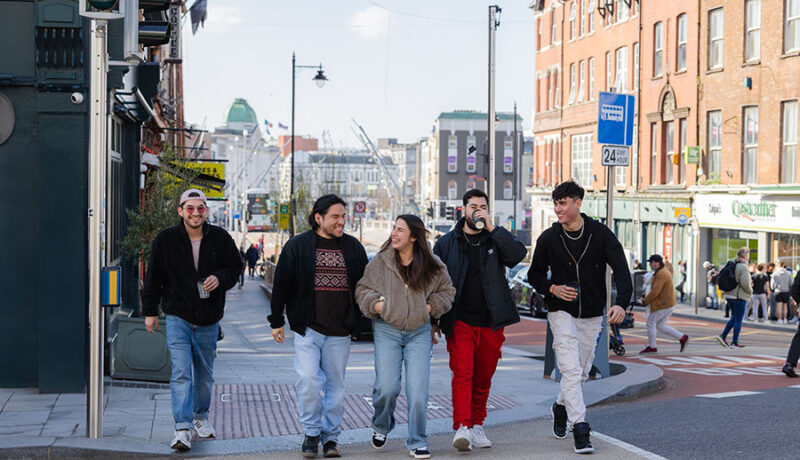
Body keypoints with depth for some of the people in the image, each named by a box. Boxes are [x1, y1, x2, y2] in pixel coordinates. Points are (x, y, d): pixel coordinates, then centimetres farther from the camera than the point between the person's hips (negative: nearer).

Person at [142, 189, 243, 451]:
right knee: (181, 373, -12)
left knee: (204, 373, 15)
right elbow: (153, 278, 4)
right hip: (178, 317, -2)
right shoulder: (166, 240, -4)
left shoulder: (220, 239, -1)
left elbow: (235, 268, 10)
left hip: (208, 320, 2)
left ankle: (200, 416, 36)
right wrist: (150, 311, 5)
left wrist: (220, 279, -12)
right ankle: (183, 429, -14)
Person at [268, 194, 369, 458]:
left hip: (340, 331, 2)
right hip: (307, 327, -2)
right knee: (308, 380, -10)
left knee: (335, 384, 7)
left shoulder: (353, 248, 8)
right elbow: (281, 285, 4)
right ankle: (311, 433, 7)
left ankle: (330, 437, 19)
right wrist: (276, 321, 4)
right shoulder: (297, 246, 0)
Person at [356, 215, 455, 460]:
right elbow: (362, 289, 9)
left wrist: (432, 306, -2)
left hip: (419, 332, 0)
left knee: (418, 390, -5)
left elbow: (447, 291, 14)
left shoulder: (432, 265, -1)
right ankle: (381, 426, 26)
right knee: (387, 387, -6)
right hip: (387, 331, 0)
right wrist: (375, 304, -9)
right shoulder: (381, 261, -2)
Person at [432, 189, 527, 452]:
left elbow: (518, 254, -12)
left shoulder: (495, 240, 9)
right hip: (460, 321, -2)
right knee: (462, 373, -15)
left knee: (483, 378, 9)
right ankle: (462, 428, -22)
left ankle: (477, 426, 23)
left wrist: (492, 228, -15)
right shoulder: (447, 243, 8)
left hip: (490, 322, 2)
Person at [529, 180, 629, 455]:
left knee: (582, 372, 13)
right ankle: (580, 428, -13)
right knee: (571, 370, -15)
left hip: (592, 314, 2)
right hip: (562, 312, -2)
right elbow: (534, 275, 7)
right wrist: (552, 289, -14)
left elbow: (621, 269, -12)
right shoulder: (548, 238, -3)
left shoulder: (600, 234, -6)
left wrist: (621, 303, -28)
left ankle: (561, 407, 40)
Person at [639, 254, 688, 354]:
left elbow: (655, 292, -24)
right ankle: (682, 337, 12)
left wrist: (645, 301, -12)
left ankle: (652, 347, 10)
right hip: (668, 304, 10)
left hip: (663, 305, -10)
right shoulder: (663, 272, 16)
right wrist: (646, 297, 11)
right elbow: (656, 290, 23)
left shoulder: (661, 274, -19)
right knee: (660, 326, 14)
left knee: (650, 323, 1)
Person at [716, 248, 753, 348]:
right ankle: (735, 342, 6)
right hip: (739, 296, -8)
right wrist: (750, 291, -3)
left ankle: (723, 336, 11)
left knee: (734, 318, 19)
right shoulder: (743, 267, -16)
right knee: (738, 319, 2)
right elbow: (745, 283, -24)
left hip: (729, 295, 8)